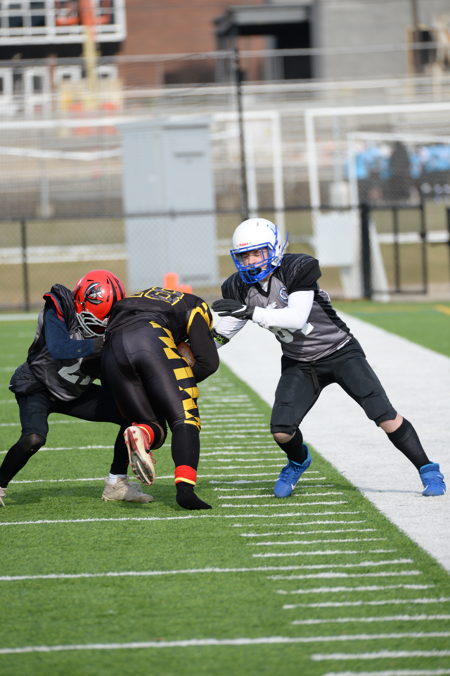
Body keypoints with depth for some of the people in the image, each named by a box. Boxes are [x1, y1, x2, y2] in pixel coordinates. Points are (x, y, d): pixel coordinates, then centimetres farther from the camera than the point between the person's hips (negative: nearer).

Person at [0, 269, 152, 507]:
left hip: (75, 393, 6)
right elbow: (59, 350, -44)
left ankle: (116, 484, 7)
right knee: (33, 438, -31)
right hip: (38, 387, -6)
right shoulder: (57, 312, -26)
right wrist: (101, 344, -47)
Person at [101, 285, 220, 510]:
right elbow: (209, 362, 14)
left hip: (111, 351, 5)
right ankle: (185, 488, -21)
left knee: (156, 430, 13)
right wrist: (180, 384, 24)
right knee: (184, 419, 0)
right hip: (151, 341, -4)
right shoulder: (194, 308, 26)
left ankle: (141, 434, -23)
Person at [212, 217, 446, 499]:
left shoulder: (296, 269, -24)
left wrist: (252, 312, -41)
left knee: (384, 414, -14)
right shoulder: (241, 289, -8)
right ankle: (298, 461, 23)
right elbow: (223, 332, 3)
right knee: (281, 430, -12)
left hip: (340, 352, -4)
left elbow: (297, 318, -36)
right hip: (299, 364, 4)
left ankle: (428, 470, 1)